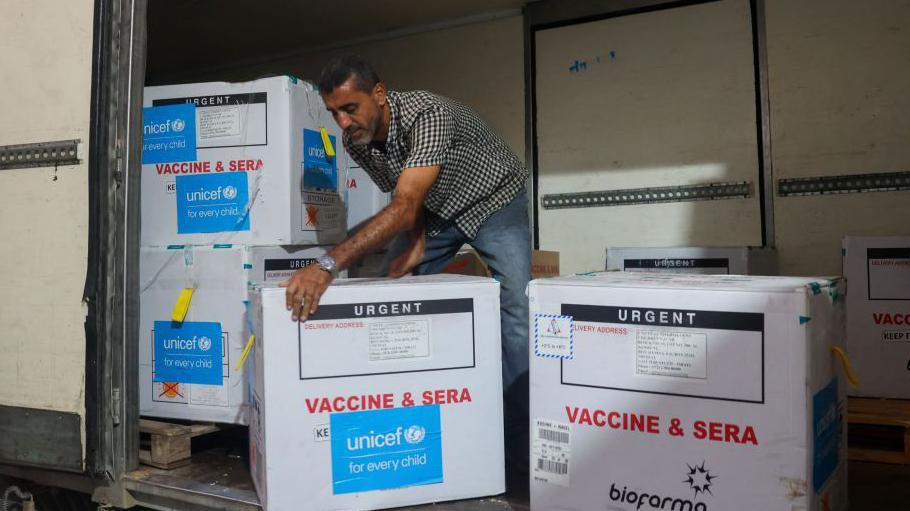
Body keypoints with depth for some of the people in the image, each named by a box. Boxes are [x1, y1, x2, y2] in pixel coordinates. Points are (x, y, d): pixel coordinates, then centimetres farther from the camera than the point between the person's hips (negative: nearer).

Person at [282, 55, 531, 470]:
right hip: (434, 209, 6)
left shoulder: (427, 115, -37)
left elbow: (404, 206, -47)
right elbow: (403, 199, 0)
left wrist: (328, 265, -55)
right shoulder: (355, 143, -14)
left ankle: (520, 444, -8)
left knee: (515, 312, -20)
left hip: (493, 201, -6)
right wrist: (416, 243, -19)